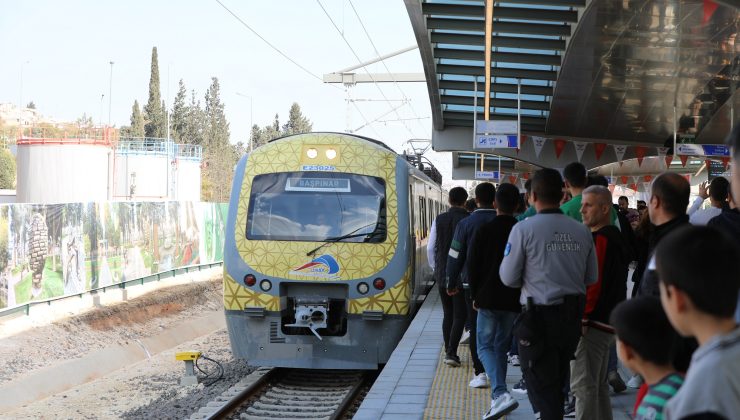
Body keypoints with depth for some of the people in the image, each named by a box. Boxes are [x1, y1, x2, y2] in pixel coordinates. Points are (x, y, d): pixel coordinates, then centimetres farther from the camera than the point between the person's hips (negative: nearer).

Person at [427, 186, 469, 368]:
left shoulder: (439, 220, 0)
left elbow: (431, 248, 3)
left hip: (442, 274, 3)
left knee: (447, 314, 14)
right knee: (460, 315, 2)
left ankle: (449, 352, 17)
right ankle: (451, 353, -8)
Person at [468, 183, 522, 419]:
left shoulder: (484, 231, -8)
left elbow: (473, 266, -6)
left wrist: (475, 296, 6)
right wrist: (522, 296, 13)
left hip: (489, 299, -3)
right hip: (514, 301, 3)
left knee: (485, 346, 4)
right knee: (502, 347, 16)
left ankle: (501, 393, -18)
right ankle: (498, 397, 20)